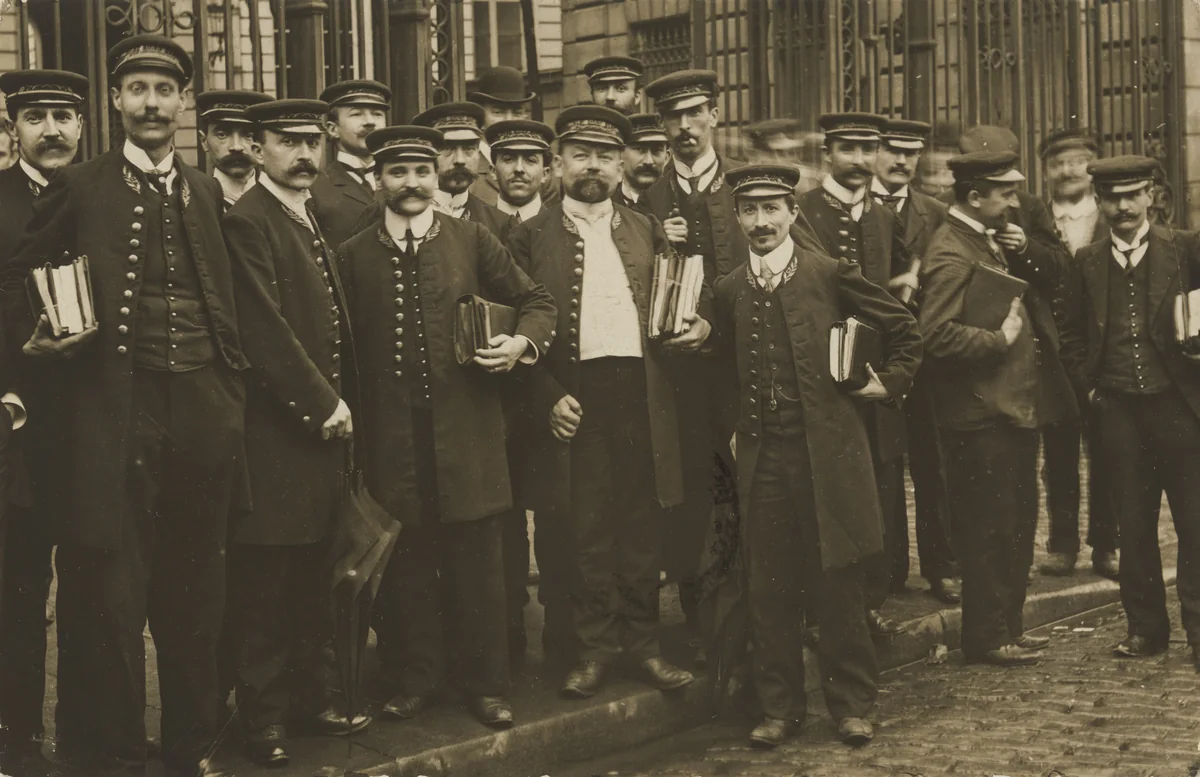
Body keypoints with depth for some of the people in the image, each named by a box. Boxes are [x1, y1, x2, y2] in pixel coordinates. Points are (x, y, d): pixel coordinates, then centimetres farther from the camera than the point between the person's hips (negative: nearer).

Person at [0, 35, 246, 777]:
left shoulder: (208, 193, 14)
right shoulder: (78, 188, 4)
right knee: (107, 586, -1)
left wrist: (234, 395, 7)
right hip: (111, 411, -3)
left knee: (194, 589, 11)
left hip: (203, 412, 3)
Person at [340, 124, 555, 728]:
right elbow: (346, 346, 8)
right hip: (392, 434, 0)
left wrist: (522, 343, -9)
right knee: (406, 562, 6)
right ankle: (415, 679, 20)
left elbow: (536, 302, 11)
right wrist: (351, 423, 0)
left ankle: (485, 683, 16)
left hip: (466, 427, 0)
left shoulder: (472, 240, 6)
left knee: (476, 558, 4)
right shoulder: (355, 255, 7)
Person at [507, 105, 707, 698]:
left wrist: (698, 324, -1)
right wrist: (547, 398, -10)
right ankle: (595, 646, 12)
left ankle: (642, 643, 17)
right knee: (584, 528, 0)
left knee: (642, 523, 6)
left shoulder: (647, 232, 15)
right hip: (573, 396, -3)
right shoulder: (532, 238, 4)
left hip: (642, 395, 3)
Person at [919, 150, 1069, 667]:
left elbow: (1052, 275, 19)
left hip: (1015, 407, 10)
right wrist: (1000, 337, -19)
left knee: (1018, 524, 16)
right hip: (981, 415, -10)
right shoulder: (951, 254, -17)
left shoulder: (992, 240, 13)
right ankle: (987, 638, 9)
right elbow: (938, 334, -26)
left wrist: (1026, 253, 0)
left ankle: (1008, 626, 27)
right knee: (990, 530, -2)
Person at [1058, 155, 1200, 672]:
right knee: (1133, 524, 9)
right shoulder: (1088, 262, 6)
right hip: (1118, 410, 2)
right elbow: (1072, 336, 14)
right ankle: (1146, 628, 19)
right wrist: (1089, 387, 6)